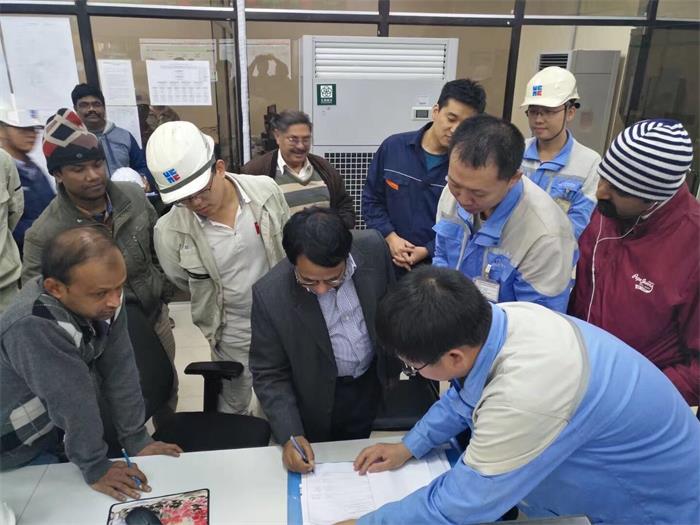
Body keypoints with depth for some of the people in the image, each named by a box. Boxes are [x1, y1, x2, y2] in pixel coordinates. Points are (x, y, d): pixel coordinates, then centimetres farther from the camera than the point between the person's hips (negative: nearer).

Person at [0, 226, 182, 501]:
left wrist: (136, 440, -11)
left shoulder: (102, 298, -19)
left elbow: (119, 370, -16)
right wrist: (95, 468, -19)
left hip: (51, 428, 6)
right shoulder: (34, 327, -39)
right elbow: (72, 404, -30)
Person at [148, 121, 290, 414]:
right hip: (233, 334, -2)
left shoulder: (266, 191, -17)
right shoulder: (170, 232, -22)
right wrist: (224, 302, 8)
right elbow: (184, 281, -2)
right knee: (232, 411, 19)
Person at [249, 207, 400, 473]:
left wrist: (394, 363, 7)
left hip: (372, 381, 3)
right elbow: (268, 374, -17)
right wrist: (289, 435, -26)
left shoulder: (373, 247, -23)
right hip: (320, 399, -2)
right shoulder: (269, 295, -30)